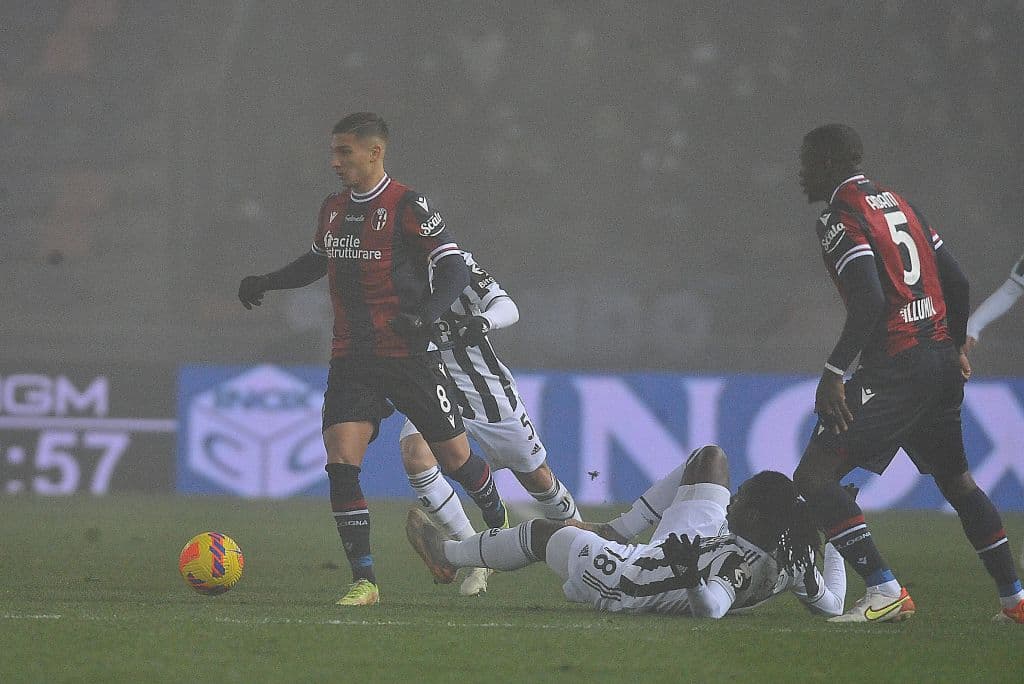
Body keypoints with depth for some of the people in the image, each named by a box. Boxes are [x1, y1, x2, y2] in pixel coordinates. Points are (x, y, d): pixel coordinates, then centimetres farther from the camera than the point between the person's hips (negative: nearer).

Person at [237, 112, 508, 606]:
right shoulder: (333, 209, 9)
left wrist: (426, 315, -30)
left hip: (410, 357, -5)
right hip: (351, 359, 5)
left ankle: (500, 524, 36)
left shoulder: (408, 208, -11)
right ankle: (364, 581, -7)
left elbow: (454, 268, -14)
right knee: (341, 464, -11)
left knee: (455, 458, 5)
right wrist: (266, 283, 20)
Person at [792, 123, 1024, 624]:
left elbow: (870, 302, -21)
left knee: (814, 476, -8)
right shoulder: (899, 204, 17)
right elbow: (956, 282, 19)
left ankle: (884, 591, -15)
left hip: (894, 368, -9)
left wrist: (834, 371, -20)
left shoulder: (840, 220, -8)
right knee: (956, 479, 24)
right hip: (942, 364, 9)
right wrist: (956, 348, 31)